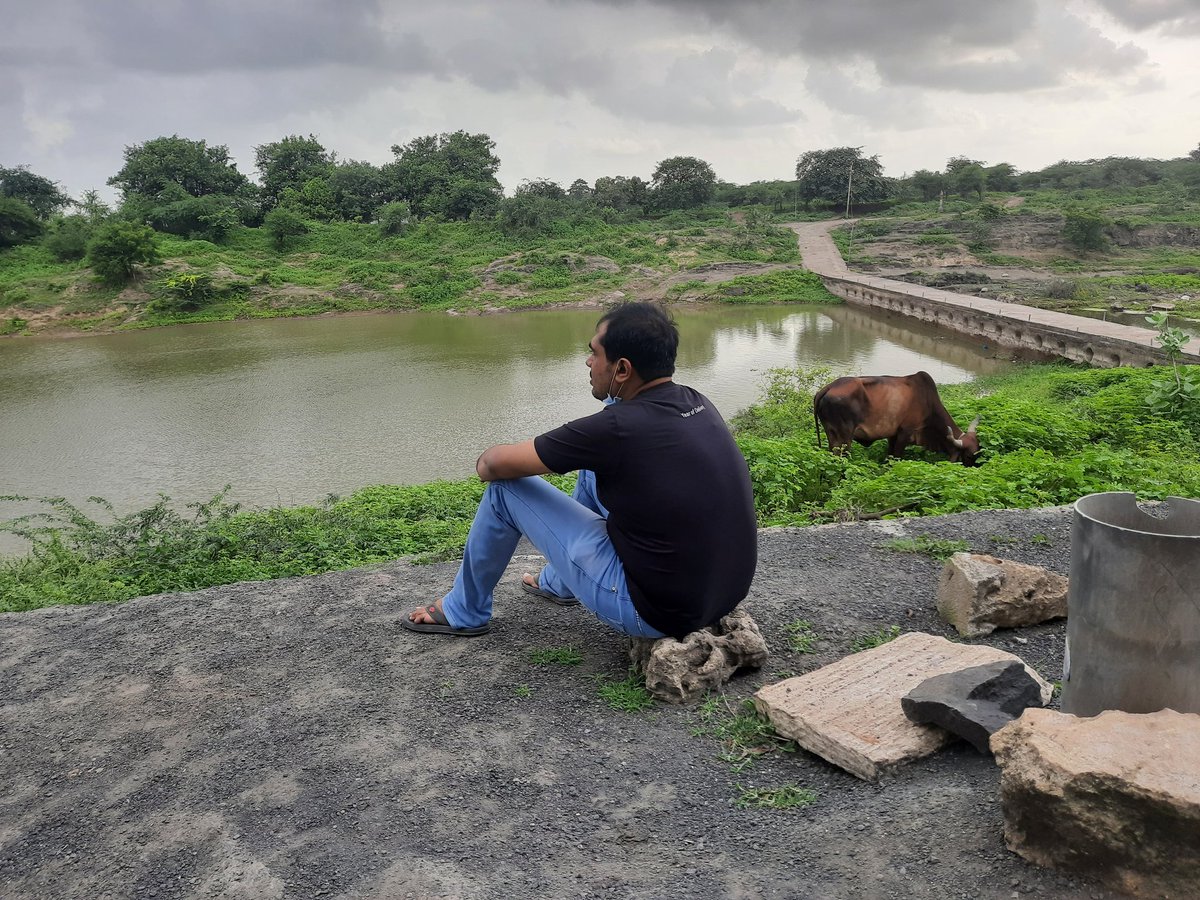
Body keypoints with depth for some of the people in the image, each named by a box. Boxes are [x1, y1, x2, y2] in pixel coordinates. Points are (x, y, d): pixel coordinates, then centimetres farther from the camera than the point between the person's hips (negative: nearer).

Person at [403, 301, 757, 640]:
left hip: (656, 614, -7)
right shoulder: (699, 404, 0)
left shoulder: (616, 428, -22)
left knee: (506, 486, 1)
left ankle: (464, 612, 24)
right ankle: (558, 583, 40)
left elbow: (495, 465, -10)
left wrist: (485, 461, 12)